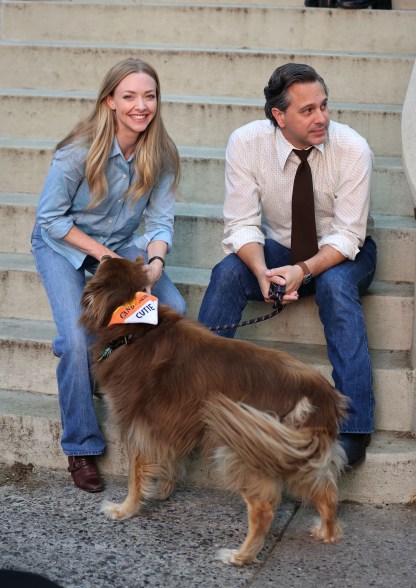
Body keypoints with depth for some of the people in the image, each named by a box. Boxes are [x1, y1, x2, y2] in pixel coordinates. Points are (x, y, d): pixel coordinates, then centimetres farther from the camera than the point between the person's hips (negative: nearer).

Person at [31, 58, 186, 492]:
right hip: (63, 244, -4)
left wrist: (155, 261, -30)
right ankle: (80, 448, -5)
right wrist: (102, 254, -22)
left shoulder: (161, 154, -12)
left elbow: (160, 219, -9)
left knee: (174, 309, -20)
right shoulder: (79, 151, -24)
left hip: (122, 244, 4)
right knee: (77, 341, -23)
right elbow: (50, 217, -16)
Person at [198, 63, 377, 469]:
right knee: (228, 273, -28)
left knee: (335, 286, -35)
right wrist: (261, 271, -37)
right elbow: (243, 223, -17)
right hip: (278, 248, 2)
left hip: (341, 253, -1)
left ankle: (352, 430, -35)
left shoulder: (352, 148, -21)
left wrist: (304, 271, -37)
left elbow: (347, 235, -20)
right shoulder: (246, 143, -17)